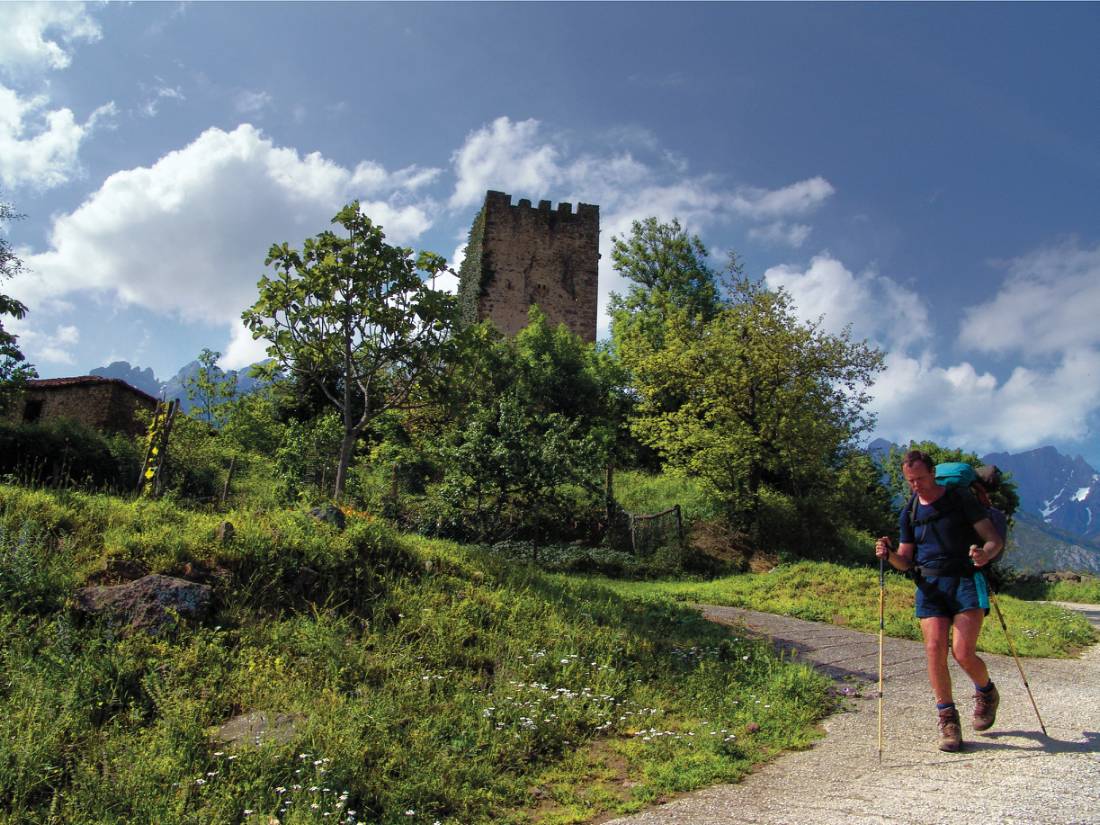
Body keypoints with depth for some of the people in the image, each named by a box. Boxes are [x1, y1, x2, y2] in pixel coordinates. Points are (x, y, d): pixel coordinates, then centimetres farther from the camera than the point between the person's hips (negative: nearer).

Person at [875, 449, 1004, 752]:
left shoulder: (961, 499, 1)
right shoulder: (908, 513, 11)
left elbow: (995, 539, -1)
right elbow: (906, 561, 14)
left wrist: (985, 554, -23)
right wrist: (889, 555, -8)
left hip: (966, 580, -3)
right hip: (929, 585, 3)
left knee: (963, 653, -12)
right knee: (934, 650, -9)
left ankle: (986, 692, 22)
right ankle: (948, 718, 8)